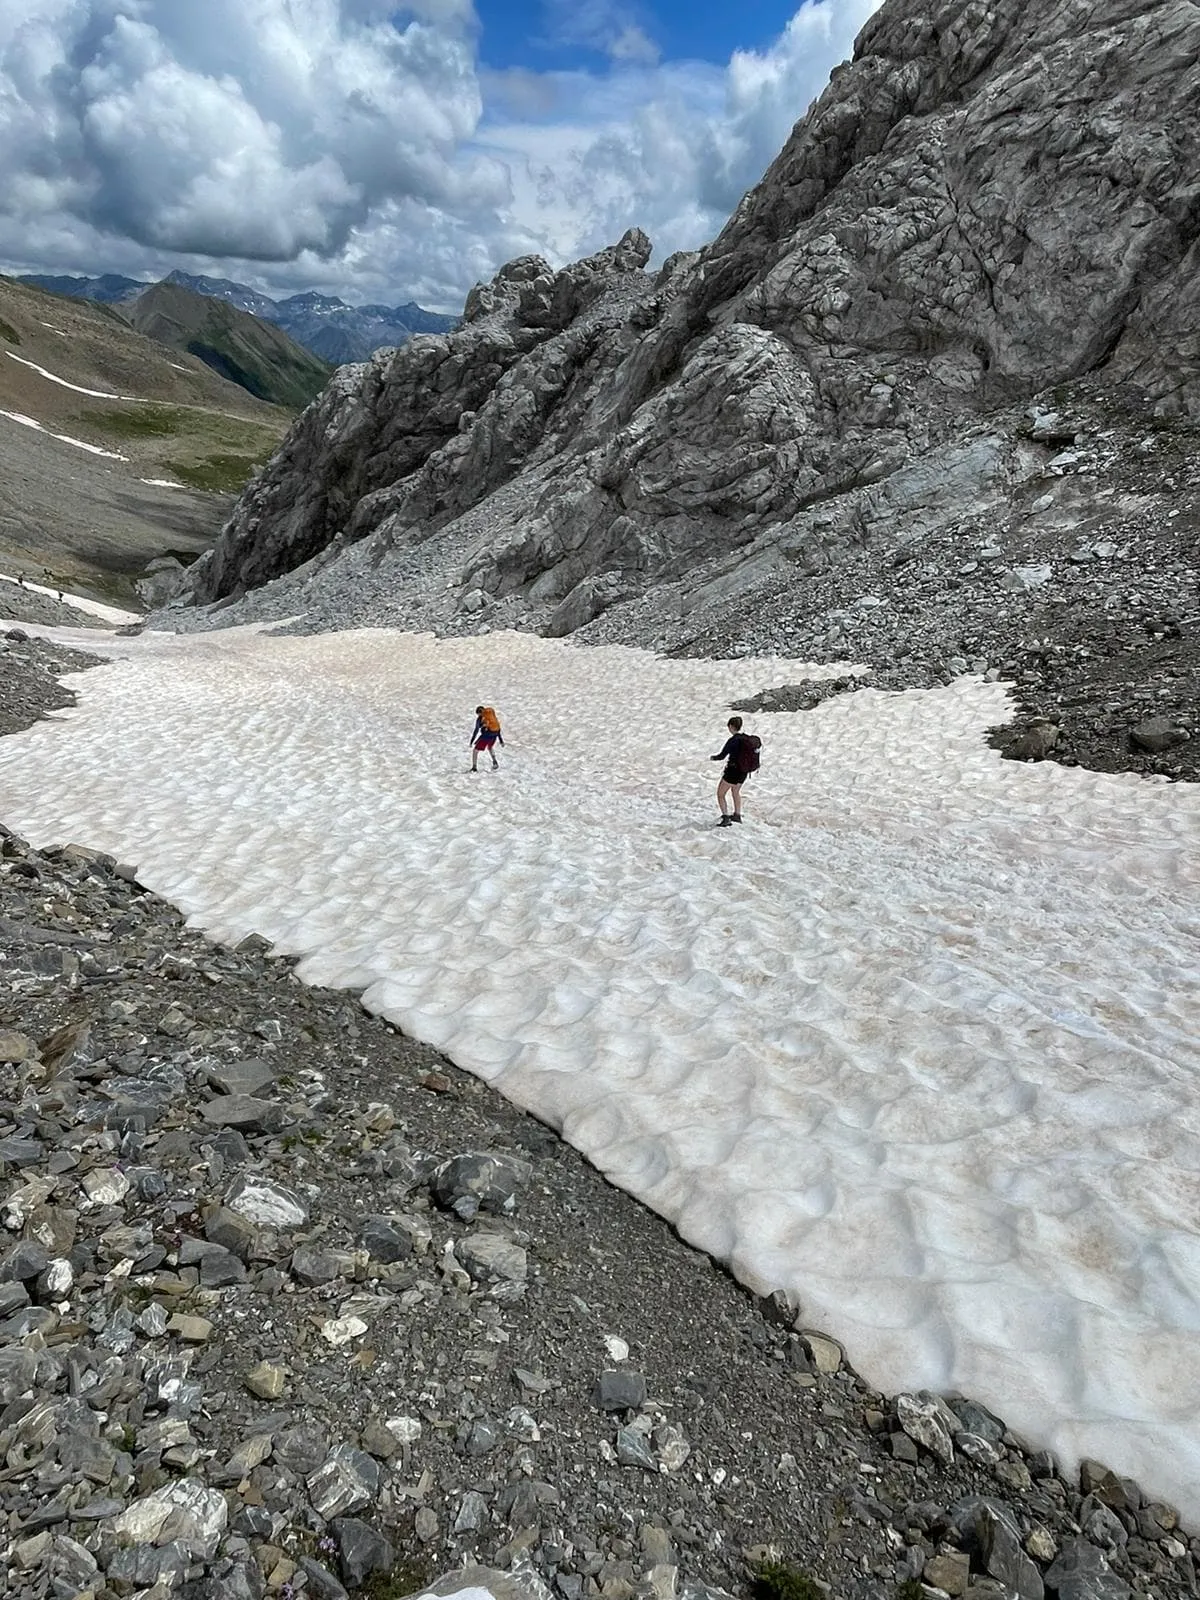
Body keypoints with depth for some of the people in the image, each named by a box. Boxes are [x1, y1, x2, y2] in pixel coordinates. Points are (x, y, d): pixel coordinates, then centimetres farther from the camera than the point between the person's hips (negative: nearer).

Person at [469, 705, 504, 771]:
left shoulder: (480, 717, -2)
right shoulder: (492, 715, 15)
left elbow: (476, 730, -7)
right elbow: (497, 727, 17)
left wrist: (472, 741, -4)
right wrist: (501, 740, 21)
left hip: (486, 735, -6)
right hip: (494, 735, 6)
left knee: (475, 750, 7)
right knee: (490, 747, 35)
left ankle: (474, 767, 1)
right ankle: (494, 762, 18)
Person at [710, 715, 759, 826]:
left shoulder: (733, 740, -23)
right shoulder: (749, 738, -2)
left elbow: (722, 756, -19)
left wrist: (713, 757, 4)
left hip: (733, 771, -7)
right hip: (744, 772, 7)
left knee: (720, 794, 8)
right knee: (736, 792, 30)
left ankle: (726, 819, 0)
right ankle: (737, 815, 42)